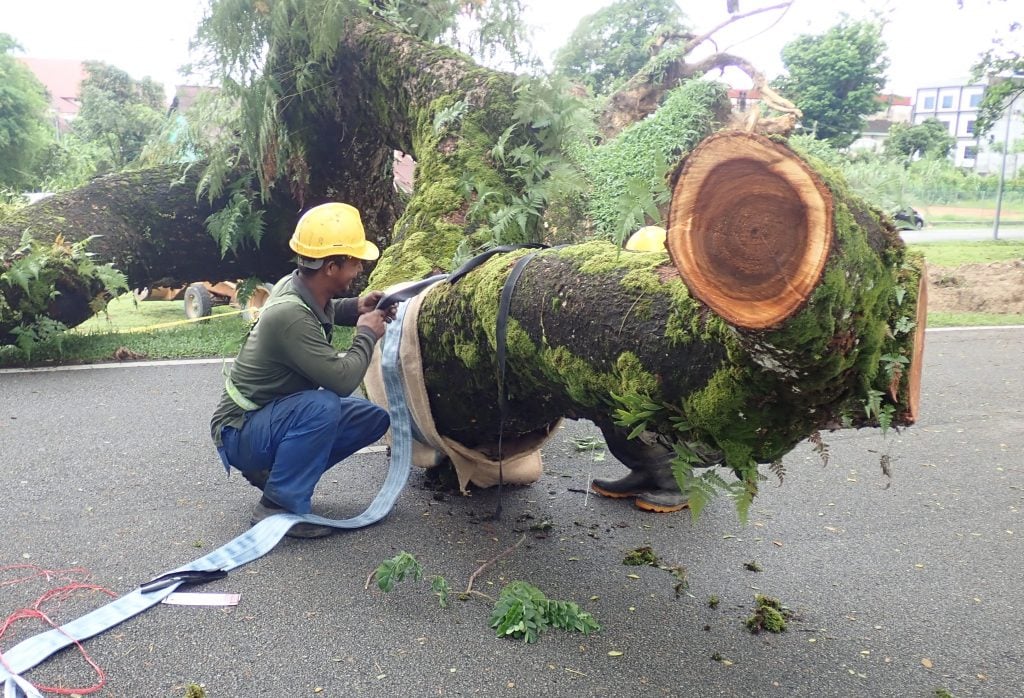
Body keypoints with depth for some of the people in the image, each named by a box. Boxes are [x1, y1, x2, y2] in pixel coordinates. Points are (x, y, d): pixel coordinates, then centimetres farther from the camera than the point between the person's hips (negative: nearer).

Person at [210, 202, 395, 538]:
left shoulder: (296, 285, -5)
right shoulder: (290, 316, -32)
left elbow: (320, 311, 21)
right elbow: (342, 380, -33)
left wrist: (355, 307, 1)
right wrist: (367, 333, -15)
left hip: (273, 414, 9)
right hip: (241, 432, -9)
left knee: (374, 418, 1)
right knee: (322, 406, -36)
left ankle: (274, 471, 8)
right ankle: (278, 506, -19)